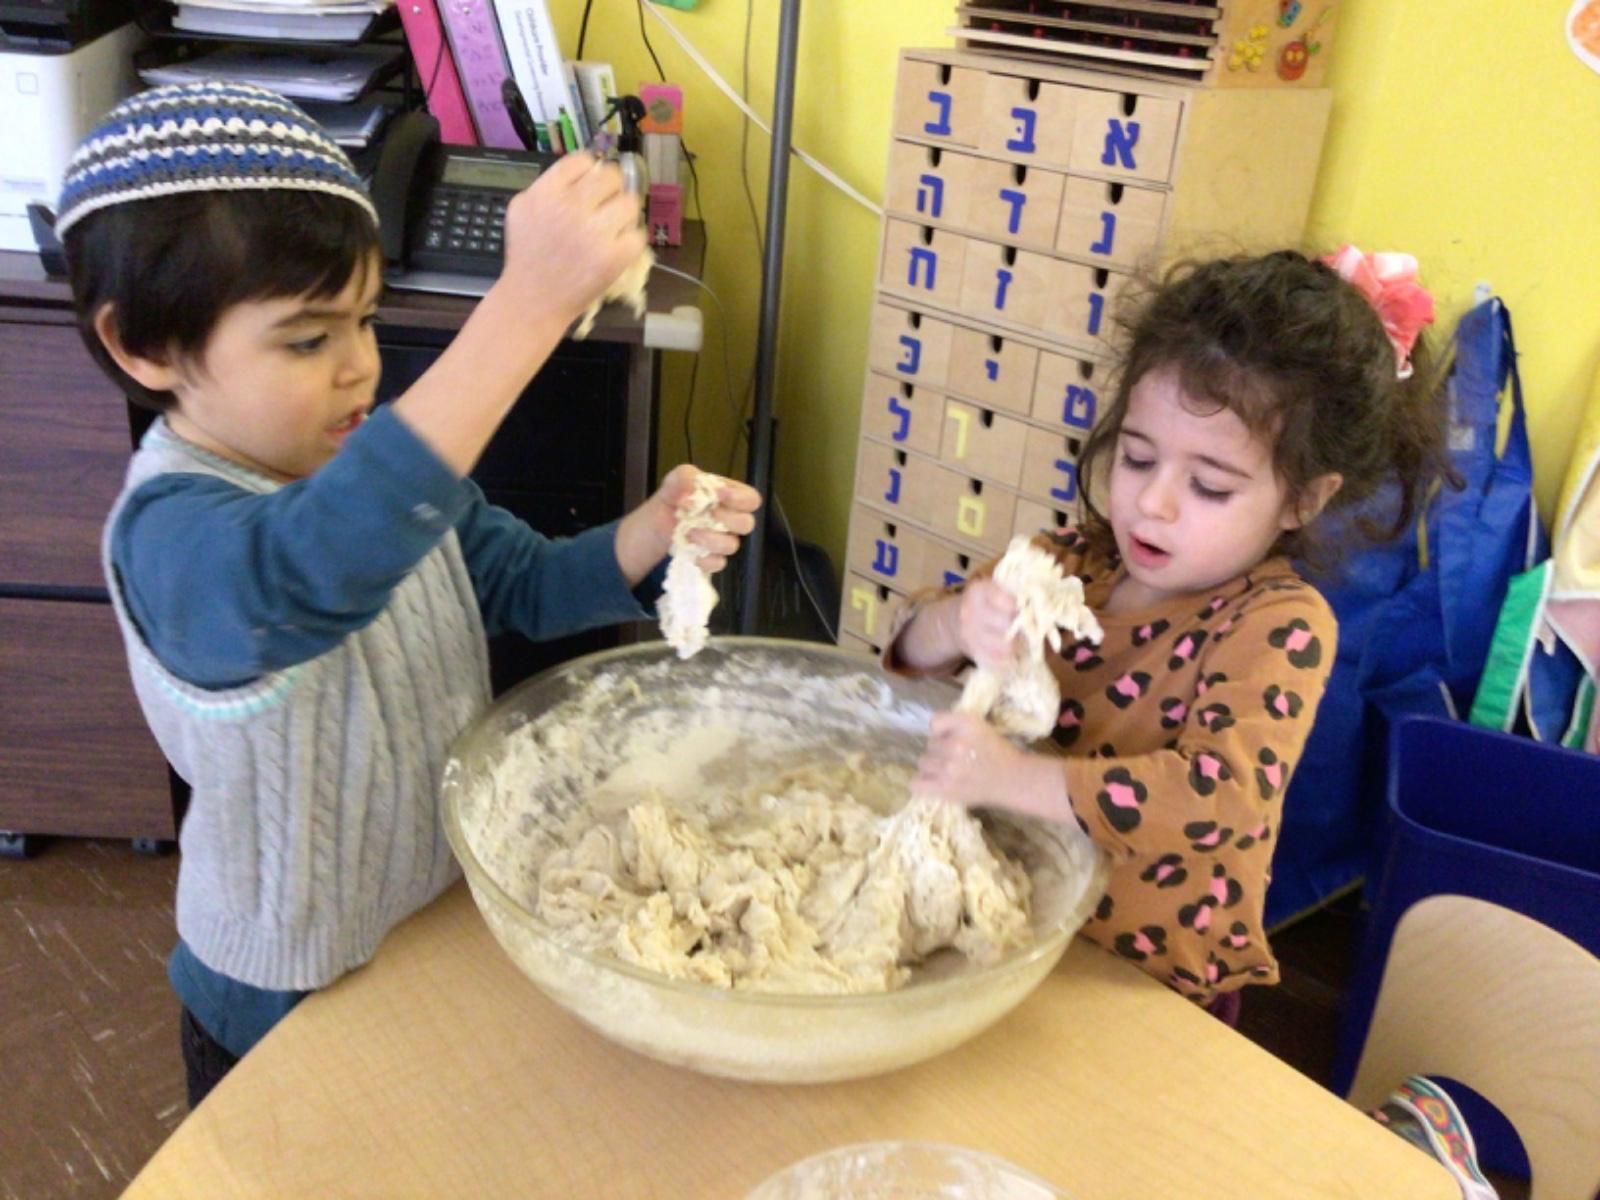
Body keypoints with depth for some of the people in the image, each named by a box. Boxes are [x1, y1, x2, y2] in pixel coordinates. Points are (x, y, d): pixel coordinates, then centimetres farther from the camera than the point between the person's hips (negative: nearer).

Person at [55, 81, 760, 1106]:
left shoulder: (378, 459, -6)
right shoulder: (170, 533, -32)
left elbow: (519, 582, 3)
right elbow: (318, 567, -54)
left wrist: (645, 537, -19)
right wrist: (528, 303, -62)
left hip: (446, 919, 7)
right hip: (292, 1000, -6)